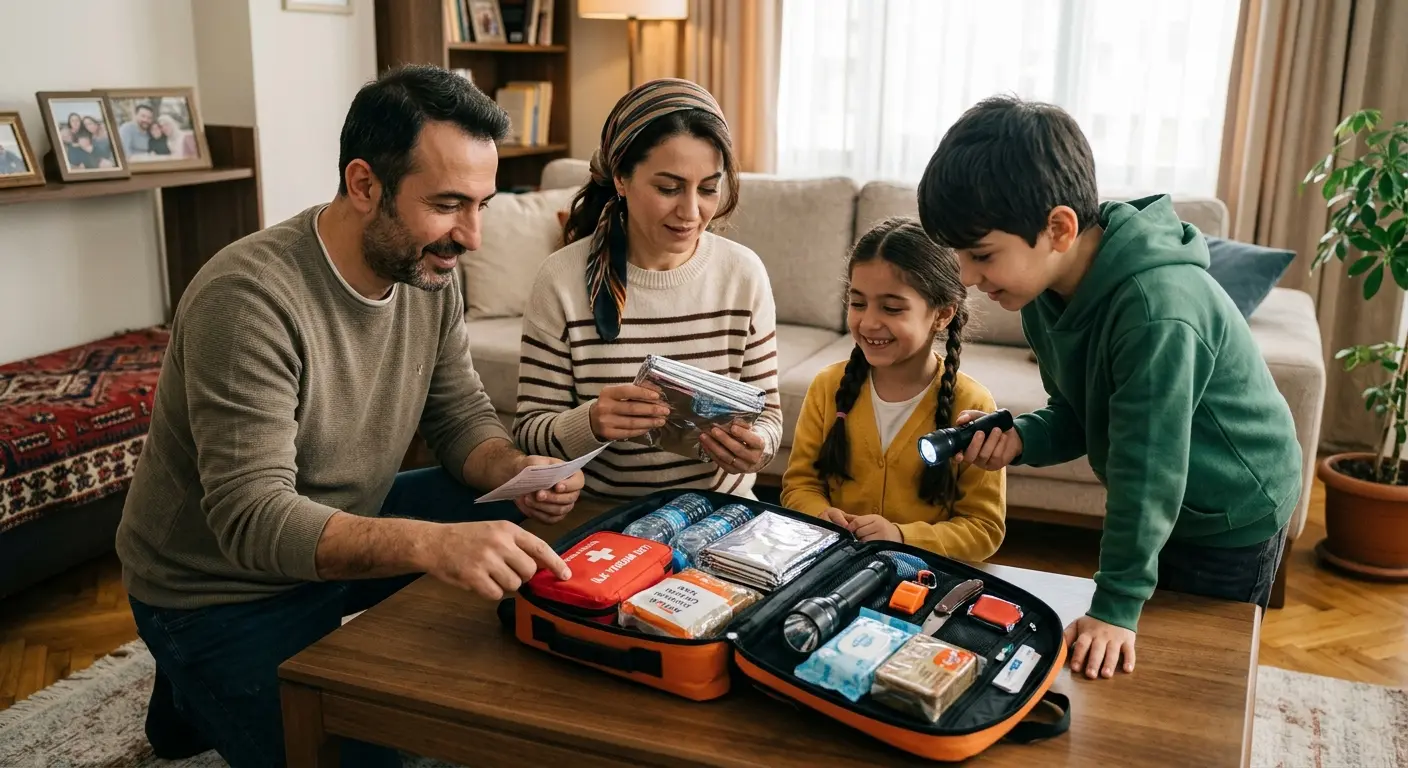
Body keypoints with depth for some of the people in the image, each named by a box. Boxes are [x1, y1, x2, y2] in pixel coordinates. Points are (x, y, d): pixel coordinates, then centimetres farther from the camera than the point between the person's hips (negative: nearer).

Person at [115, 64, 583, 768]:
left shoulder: (428, 270, -9)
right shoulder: (250, 298, -31)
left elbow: (460, 416, -1)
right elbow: (252, 519, -37)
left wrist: (514, 470, -24)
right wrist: (430, 543, -52)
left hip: (345, 533, 7)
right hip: (221, 592, -6)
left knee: (523, 522, -2)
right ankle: (197, 693, 14)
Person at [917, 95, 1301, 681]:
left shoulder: (1157, 309, -36)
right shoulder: (1046, 288, -10)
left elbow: (1145, 463, -32)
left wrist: (1116, 605, -26)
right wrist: (1019, 438, -21)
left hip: (1232, 516, -7)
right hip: (1155, 504, 7)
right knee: (1144, 670, 18)